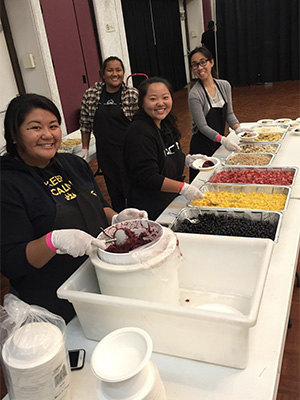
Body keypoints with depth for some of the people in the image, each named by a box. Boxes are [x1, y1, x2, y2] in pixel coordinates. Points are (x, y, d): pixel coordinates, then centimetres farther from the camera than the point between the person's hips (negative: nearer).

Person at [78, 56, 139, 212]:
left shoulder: (133, 94, -5)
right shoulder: (91, 94, 1)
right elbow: (85, 123, 10)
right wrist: (85, 149, 9)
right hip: (105, 152, 2)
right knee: (114, 191, 11)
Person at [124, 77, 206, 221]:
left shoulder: (165, 123, 5)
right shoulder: (139, 133, -23)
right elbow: (147, 177, -27)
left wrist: (186, 160, 3)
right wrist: (183, 188, -28)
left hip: (172, 200, 9)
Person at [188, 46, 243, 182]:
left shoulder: (224, 86, 1)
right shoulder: (195, 94, -18)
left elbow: (229, 113, 8)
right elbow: (203, 126, -20)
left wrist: (238, 129, -11)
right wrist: (223, 140, -33)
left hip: (219, 142, 6)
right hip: (202, 146, -6)